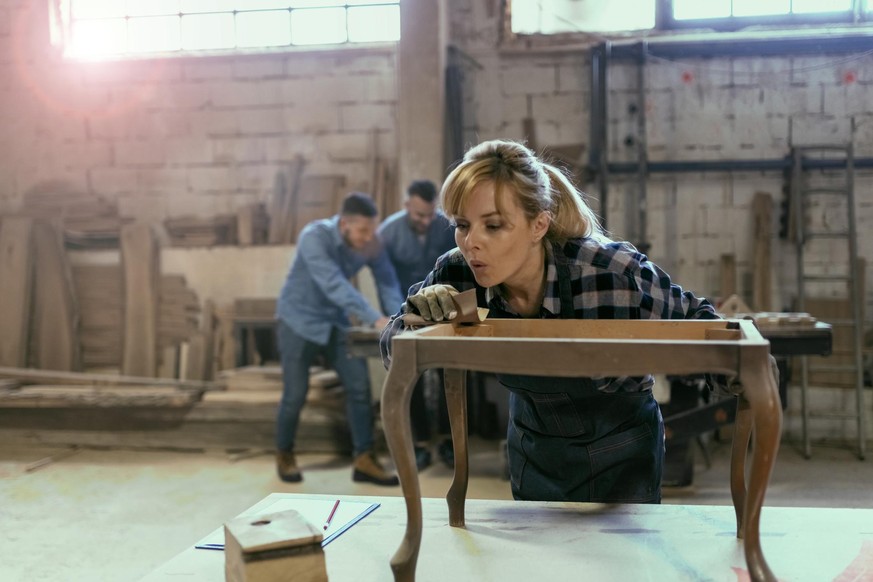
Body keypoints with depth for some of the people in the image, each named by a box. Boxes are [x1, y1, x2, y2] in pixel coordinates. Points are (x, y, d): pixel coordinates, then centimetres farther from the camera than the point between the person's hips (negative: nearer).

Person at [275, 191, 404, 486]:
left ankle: (364, 460, 4)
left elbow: (387, 282, -16)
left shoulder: (371, 244, -12)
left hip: (336, 321, 5)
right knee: (295, 394, 0)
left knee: (360, 387, -4)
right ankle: (284, 455, 23)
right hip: (300, 321, -5)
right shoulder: (314, 237, -29)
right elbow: (335, 285, -39)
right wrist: (375, 319, -46)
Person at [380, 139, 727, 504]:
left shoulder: (615, 272, -31)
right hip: (534, 452, 3)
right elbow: (392, 352, -10)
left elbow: (695, 319, -11)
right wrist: (418, 317, -31)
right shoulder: (458, 276, -22)